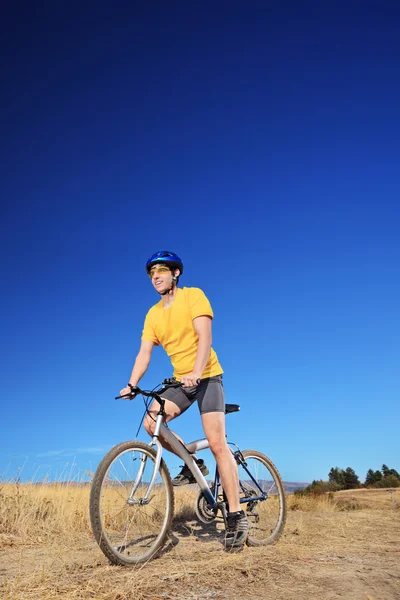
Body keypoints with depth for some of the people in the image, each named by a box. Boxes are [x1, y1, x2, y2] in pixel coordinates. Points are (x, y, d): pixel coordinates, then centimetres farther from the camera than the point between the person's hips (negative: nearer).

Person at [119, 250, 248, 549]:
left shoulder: (194, 295, -10)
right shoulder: (153, 314, 6)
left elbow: (205, 338, -21)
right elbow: (144, 352, -2)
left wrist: (196, 372, -36)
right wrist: (131, 384, -17)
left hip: (207, 377, -5)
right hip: (180, 381, 5)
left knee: (217, 444, -13)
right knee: (151, 422, -15)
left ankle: (237, 516, -4)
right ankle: (193, 464, 9)